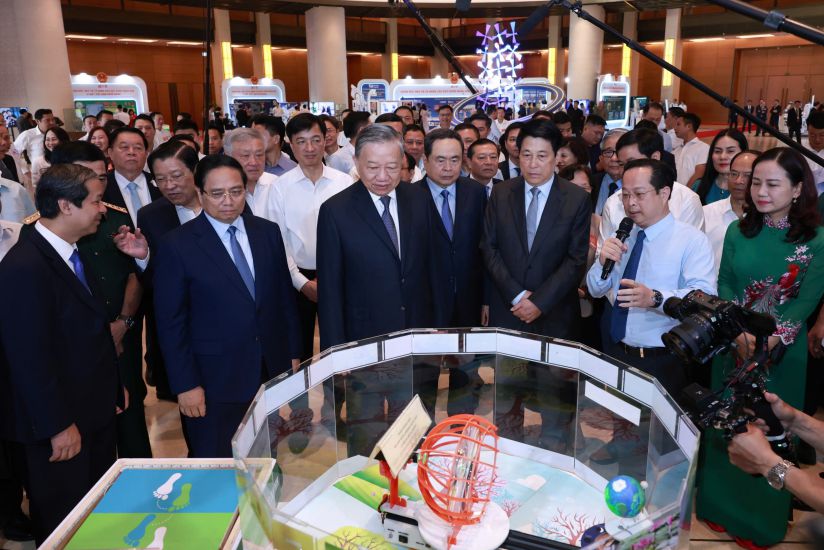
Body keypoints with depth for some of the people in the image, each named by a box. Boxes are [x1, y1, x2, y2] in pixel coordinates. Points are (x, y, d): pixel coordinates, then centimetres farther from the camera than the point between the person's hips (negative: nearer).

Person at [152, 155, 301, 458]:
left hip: (272, 372, 4)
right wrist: (185, 385, -9)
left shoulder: (268, 232, 3)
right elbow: (171, 322, -7)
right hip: (214, 381, -3)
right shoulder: (176, 245, -9)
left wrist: (293, 354, 9)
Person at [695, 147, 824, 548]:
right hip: (732, 346, 3)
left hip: (782, 353, -2)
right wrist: (739, 334, -17)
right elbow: (724, 287, -2)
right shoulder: (738, 231, 1)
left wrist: (769, 341, -23)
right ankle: (721, 507, 32)